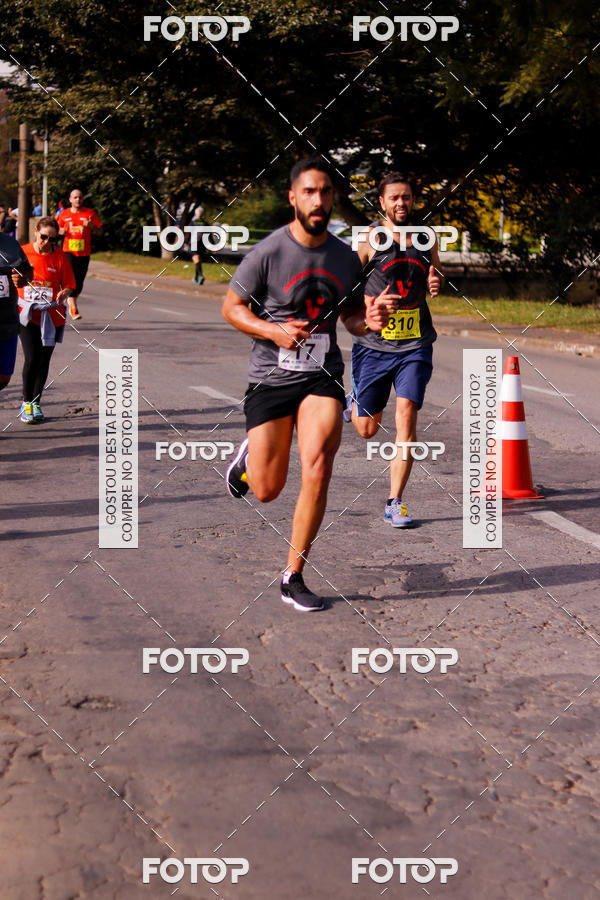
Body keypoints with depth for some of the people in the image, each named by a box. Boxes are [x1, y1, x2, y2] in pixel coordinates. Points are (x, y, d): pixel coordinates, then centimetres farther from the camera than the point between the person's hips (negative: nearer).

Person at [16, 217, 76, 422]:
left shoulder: (59, 256, 1)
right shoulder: (22, 253, -1)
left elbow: (69, 284, 4)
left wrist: (64, 293, -16)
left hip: (52, 315, 1)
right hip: (27, 313, -1)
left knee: (44, 360, 5)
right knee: (32, 358, -11)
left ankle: (36, 402, 20)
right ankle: (26, 402, 3)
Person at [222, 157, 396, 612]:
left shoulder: (346, 258, 4)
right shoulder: (267, 253, -9)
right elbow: (231, 307, -1)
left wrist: (369, 319, -8)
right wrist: (273, 331, -18)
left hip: (323, 374, 2)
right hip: (271, 376, -2)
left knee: (317, 472, -18)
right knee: (267, 490, 1)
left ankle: (293, 577, -3)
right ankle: (249, 455, 41)